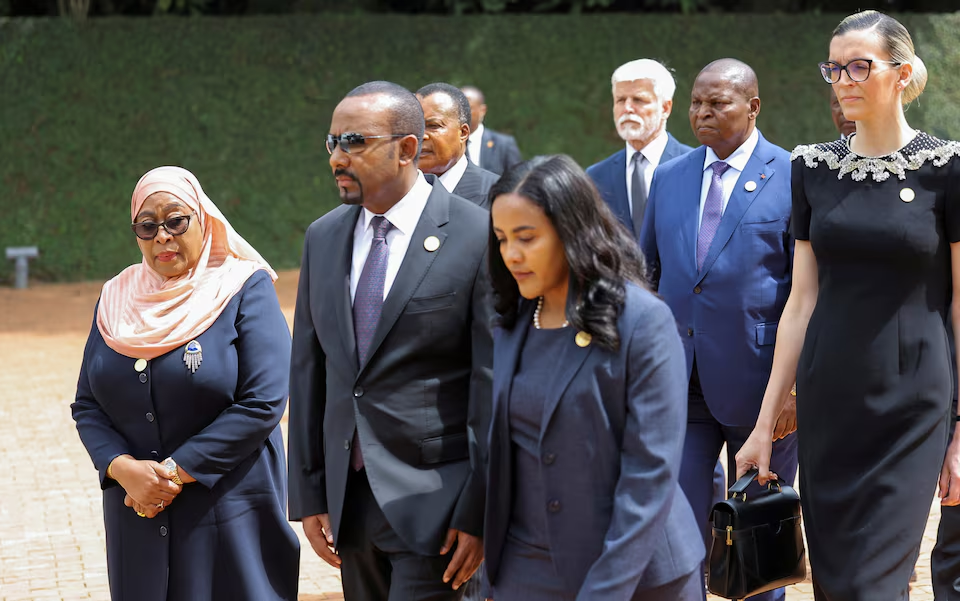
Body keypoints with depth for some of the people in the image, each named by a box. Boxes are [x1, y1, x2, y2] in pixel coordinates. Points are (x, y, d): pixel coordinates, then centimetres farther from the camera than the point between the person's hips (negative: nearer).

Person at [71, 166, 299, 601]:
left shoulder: (245, 290, -5)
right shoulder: (118, 299, 8)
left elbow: (263, 403, -13)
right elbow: (86, 406, 7)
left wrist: (176, 471, -15)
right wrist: (122, 468, -12)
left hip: (229, 515, -3)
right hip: (137, 517, 4)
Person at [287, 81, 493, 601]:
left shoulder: (478, 237, -10)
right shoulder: (323, 238, 8)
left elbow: (494, 382, -11)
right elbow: (308, 372, 11)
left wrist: (478, 513, -12)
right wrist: (309, 495, 8)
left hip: (434, 500, -6)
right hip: (349, 495, 6)